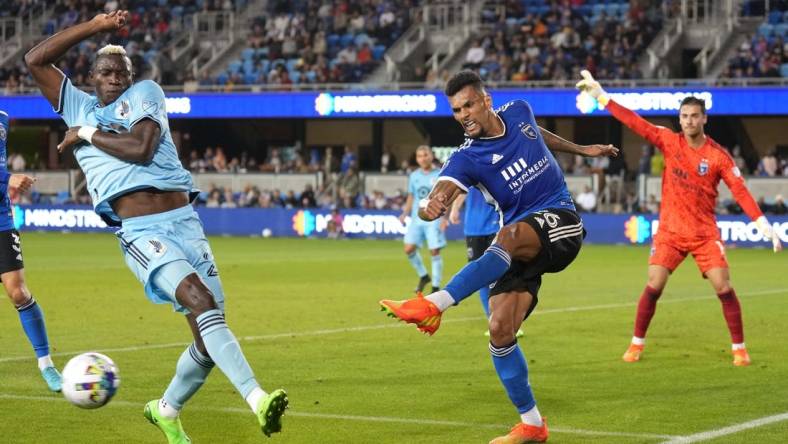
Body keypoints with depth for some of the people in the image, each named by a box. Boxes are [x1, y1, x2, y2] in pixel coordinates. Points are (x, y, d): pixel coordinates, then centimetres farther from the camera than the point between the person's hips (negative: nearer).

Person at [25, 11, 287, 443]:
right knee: (201, 302, -28)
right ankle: (257, 398, -39)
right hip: (140, 232, -2)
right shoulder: (78, 105, 18)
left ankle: (166, 409, 27)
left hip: (185, 222, 2)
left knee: (208, 342, 1)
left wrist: (85, 134, 4)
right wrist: (95, 26, 6)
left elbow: (141, 148, -5)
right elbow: (35, 60, 9)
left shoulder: (145, 93, 12)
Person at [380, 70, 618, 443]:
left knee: (509, 236, -35)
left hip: (559, 221, -1)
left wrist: (581, 149, 37)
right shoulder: (466, 159, -8)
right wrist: (429, 207, -51)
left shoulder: (518, 112, 2)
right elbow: (437, 198, -27)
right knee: (499, 330, -12)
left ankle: (434, 304, -48)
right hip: (519, 247, 1)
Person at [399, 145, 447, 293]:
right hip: (417, 219, 4)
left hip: (434, 219, -4)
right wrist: (405, 213, 4)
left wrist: (445, 217, -13)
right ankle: (423, 276, 18)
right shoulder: (414, 176, 10)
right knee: (409, 249, -5)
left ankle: (436, 287, 5)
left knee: (435, 252, -5)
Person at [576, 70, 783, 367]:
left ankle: (739, 349, 5)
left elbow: (740, 191, -10)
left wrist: (763, 224, -19)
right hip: (670, 231, 1)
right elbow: (634, 122, -3)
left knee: (724, 288, -8)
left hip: (705, 233, -1)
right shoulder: (669, 142, -2)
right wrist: (600, 95, -7)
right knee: (653, 286, -5)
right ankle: (637, 344, 11)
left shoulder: (718, 156, -8)